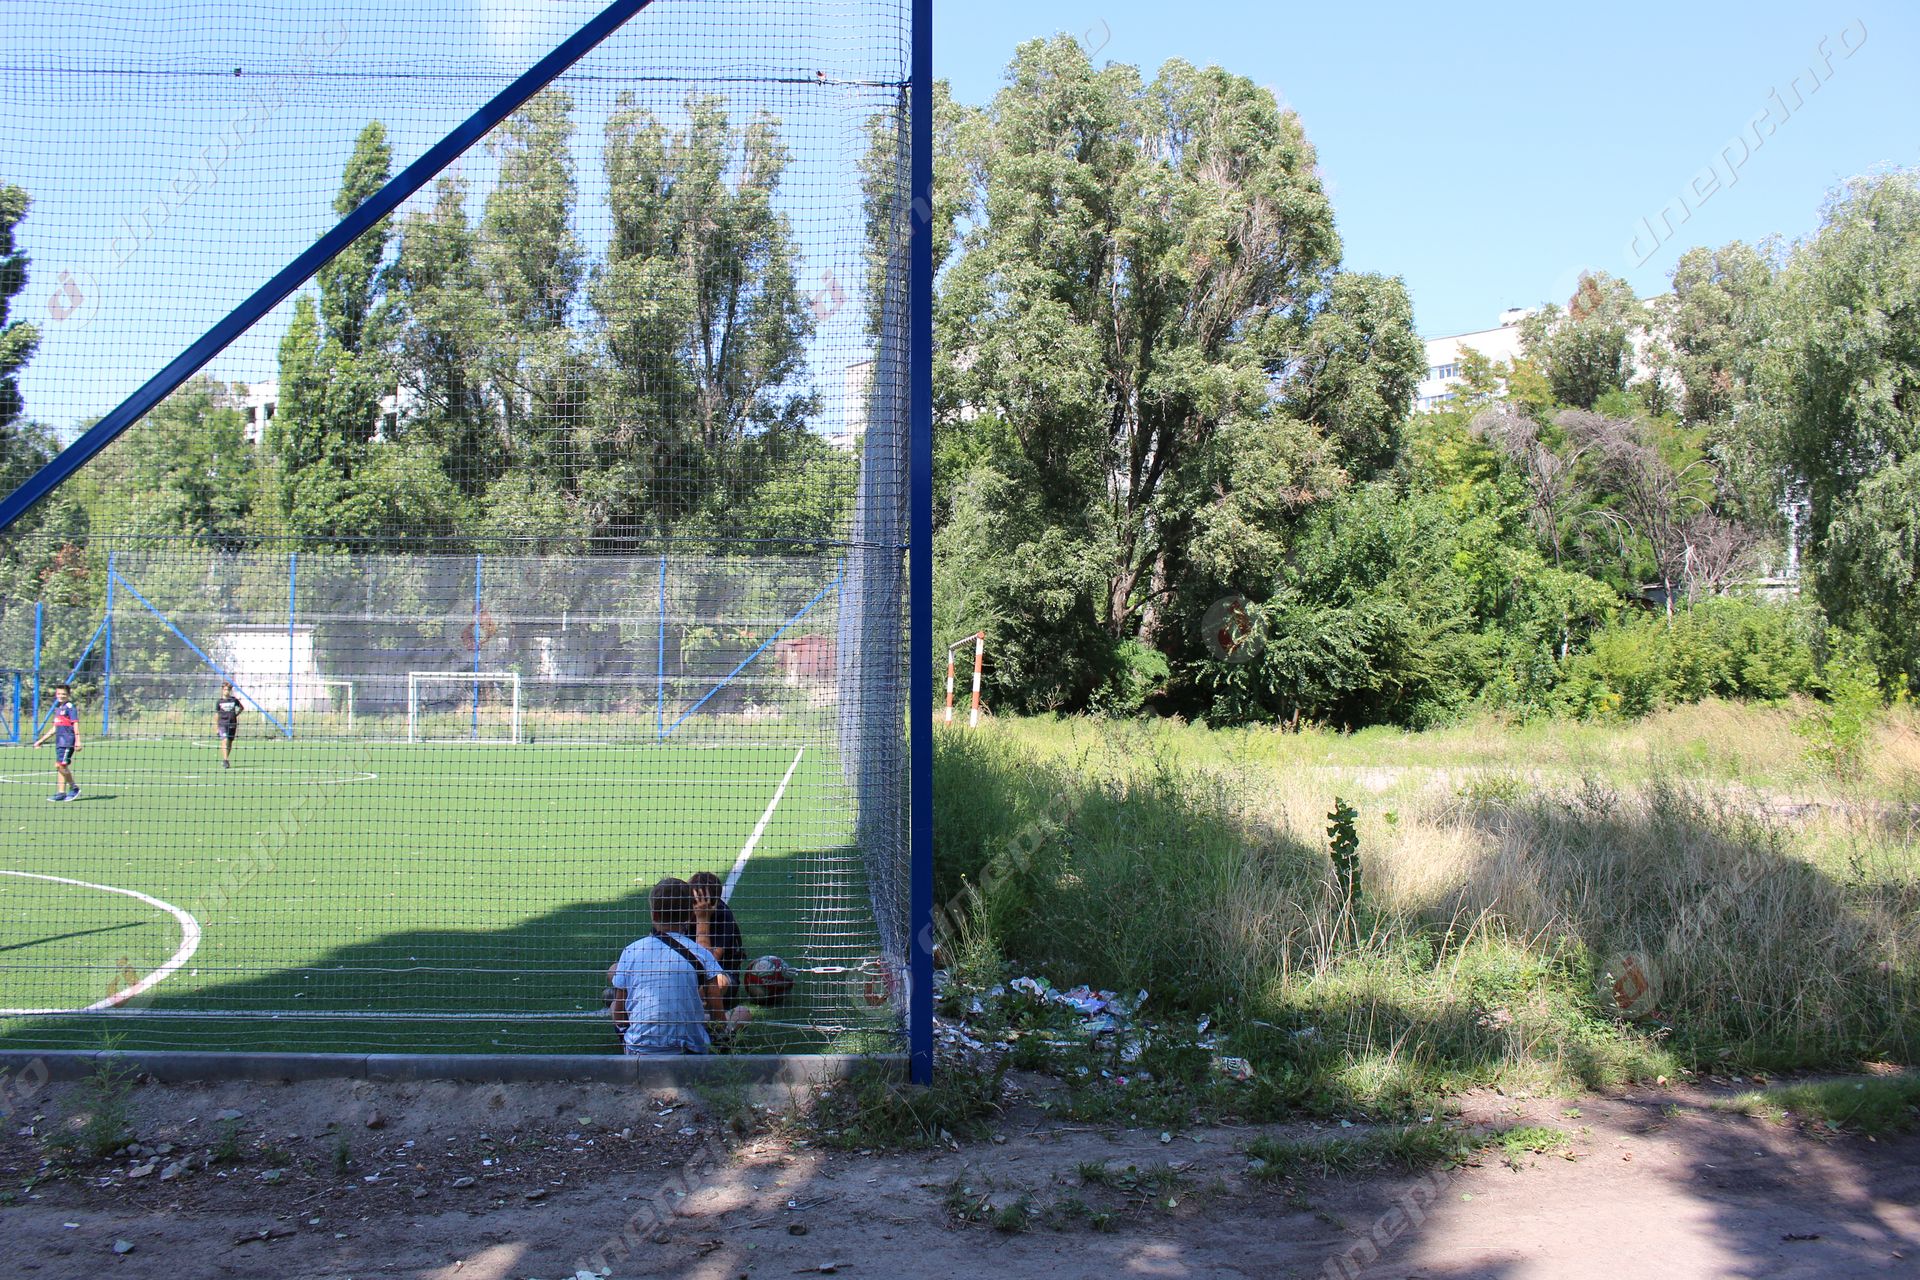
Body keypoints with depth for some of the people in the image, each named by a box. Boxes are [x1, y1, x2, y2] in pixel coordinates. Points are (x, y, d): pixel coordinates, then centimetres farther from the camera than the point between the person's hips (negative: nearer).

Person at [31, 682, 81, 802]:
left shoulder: (70, 707, -6)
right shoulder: (58, 709, 18)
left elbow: (75, 724, -13)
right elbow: (54, 728, 25)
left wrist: (77, 741, -21)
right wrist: (41, 740, 27)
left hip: (68, 741, -9)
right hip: (59, 742, 9)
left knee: (62, 765, -13)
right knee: (59, 766, 6)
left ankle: (74, 787, 0)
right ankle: (62, 792, 7)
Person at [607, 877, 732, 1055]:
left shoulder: (630, 951, -1)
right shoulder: (701, 954, -6)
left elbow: (619, 1016, 3)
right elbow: (718, 1015, -6)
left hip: (638, 1050, 1)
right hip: (690, 1051, -1)